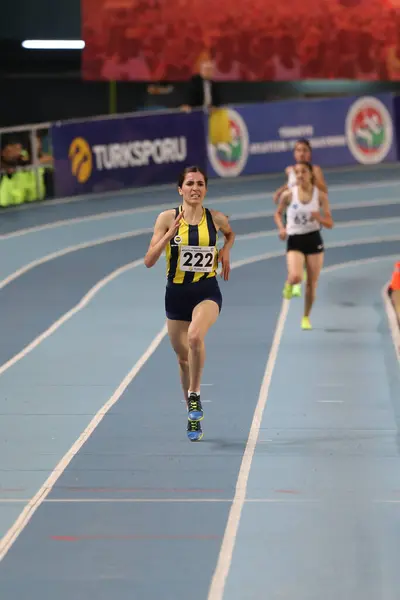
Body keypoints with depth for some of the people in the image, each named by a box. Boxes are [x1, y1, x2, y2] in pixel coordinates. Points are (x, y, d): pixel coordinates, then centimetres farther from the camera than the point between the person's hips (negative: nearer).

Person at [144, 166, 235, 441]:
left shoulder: (216, 218, -2)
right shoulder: (167, 218, -5)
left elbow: (230, 234, 23)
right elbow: (149, 261, -9)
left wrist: (226, 251, 3)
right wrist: (170, 234, -21)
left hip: (207, 292, -2)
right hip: (177, 293, 2)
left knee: (195, 336, -33)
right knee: (183, 357, 11)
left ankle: (195, 396, -15)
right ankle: (194, 416, 31)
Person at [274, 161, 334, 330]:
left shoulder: (320, 195, -4)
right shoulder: (288, 195, -6)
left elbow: (330, 224, -1)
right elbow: (278, 213, 11)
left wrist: (319, 218, -22)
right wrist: (281, 228, -8)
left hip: (314, 240, 1)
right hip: (295, 241, -1)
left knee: (312, 283, 5)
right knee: (296, 277, -24)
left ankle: (306, 317, 26)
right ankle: (289, 284, 14)